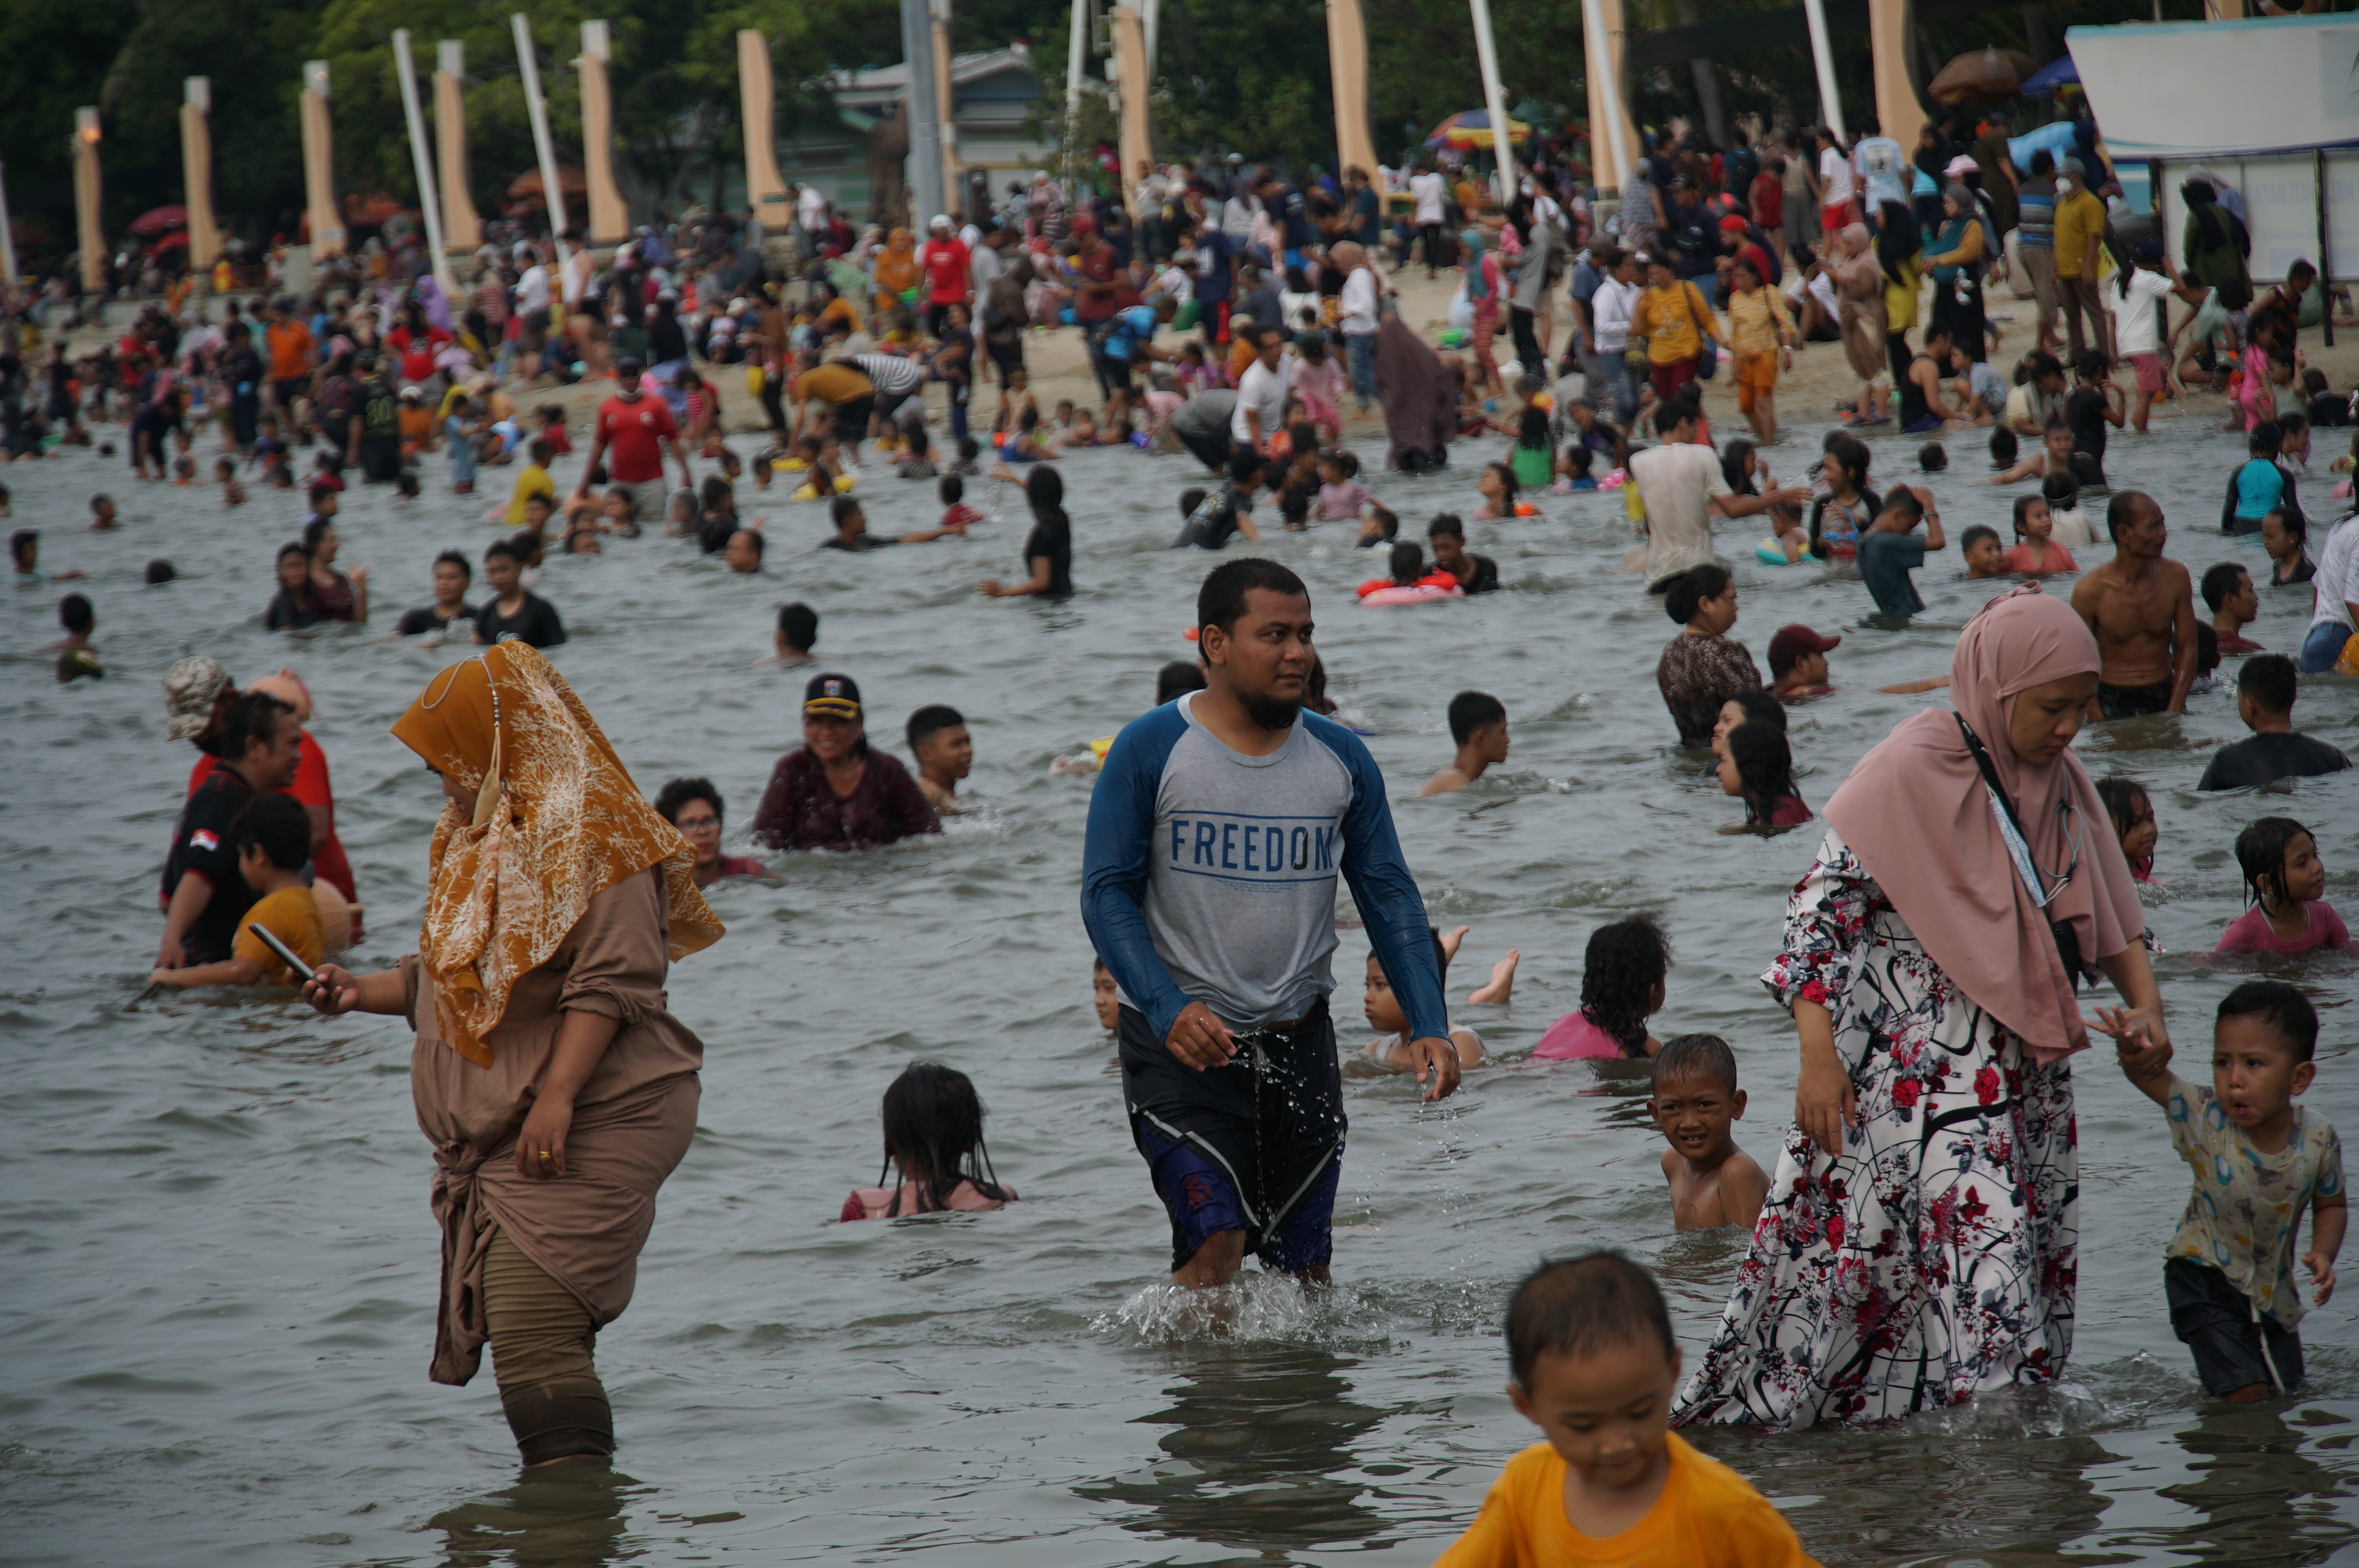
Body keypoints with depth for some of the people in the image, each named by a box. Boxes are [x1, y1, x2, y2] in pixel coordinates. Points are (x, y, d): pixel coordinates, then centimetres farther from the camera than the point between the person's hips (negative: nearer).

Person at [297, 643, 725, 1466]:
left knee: (534, 1336, -18)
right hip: (492, 1142, 9)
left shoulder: (589, 833, -9)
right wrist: (362, 991, 15)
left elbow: (611, 982, -17)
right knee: (525, 1343, 6)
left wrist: (558, 1098, -25)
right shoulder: (474, 841, 20)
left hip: (589, 1130, -9)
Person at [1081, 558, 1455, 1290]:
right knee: (1215, 1243, -18)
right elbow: (1107, 893, -9)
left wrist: (1429, 1026, -6)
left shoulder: (1341, 758, 5)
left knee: (1305, 1270, 7)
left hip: (1298, 1040, 4)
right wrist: (1168, 1010, -24)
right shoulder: (1150, 750, -6)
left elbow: (1389, 897, 7)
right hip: (1180, 1041, -4)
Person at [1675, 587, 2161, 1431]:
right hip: (1917, 1068, -8)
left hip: (2024, 1067, 8)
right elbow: (1822, 899, -13)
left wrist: (2144, 1002, 3)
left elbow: (2107, 910, 20)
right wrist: (1818, 1054, -19)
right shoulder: (1914, 769, -13)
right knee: (1970, 1239, -17)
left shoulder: (2057, 778, 9)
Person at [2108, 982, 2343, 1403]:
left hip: (2273, 1287, 3)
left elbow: (2331, 1204, 1)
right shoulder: (2206, 1118, -23)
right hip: (2205, 1276, -3)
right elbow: (2149, 1076, -35)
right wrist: (2134, 1053, -58)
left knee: (2287, 1391, 18)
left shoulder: (2318, 1141, -17)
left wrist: (2323, 1254, -17)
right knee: (2247, 1395, -11)